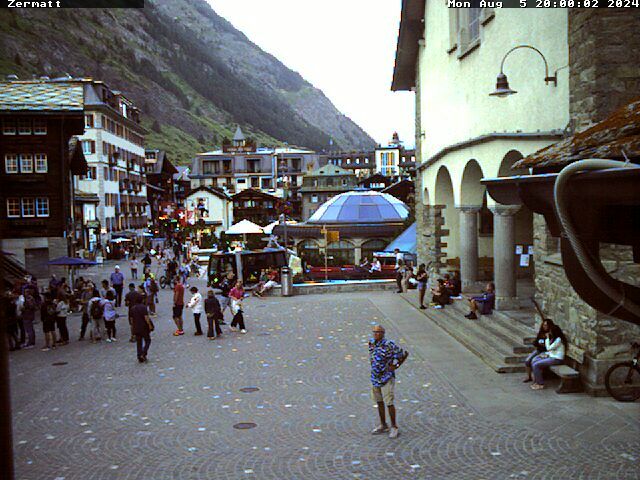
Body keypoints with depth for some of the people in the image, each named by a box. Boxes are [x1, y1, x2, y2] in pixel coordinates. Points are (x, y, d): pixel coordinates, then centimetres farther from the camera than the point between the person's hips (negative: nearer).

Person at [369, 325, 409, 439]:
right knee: (379, 402, 14)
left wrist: (396, 366, -9)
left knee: (389, 403, -1)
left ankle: (394, 427, 13)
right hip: (375, 377, 6)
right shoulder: (371, 343, 1)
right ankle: (383, 426, 26)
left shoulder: (389, 345, -20)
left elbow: (405, 353, -11)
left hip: (387, 378, -6)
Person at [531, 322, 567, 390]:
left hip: (557, 359, -10)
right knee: (534, 361, -1)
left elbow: (548, 348, -18)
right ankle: (536, 381, 2)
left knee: (536, 365, -20)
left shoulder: (559, 340, -17)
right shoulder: (555, 338, 14)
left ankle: (540, 384, -10)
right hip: (551, 356, 10)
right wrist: (546, 354, 3)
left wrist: (547, 338, -13)